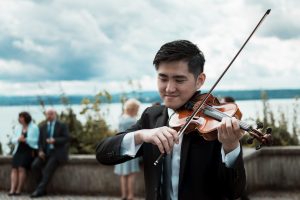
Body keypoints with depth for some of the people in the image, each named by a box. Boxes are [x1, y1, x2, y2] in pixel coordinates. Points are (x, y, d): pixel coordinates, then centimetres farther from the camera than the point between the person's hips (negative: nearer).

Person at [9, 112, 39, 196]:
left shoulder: (34, 127, 2)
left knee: (21, 167, -23)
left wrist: (25, 140, -14)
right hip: (18, 150, 5)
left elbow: (35, 140, -3)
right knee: (14, 168, -16)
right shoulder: (18, 128, 18)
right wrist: (18, 139, -9)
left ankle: (19, 189, -21)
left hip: (29, 151, -5)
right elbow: (13, 140, 13)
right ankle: (12, 189, -23)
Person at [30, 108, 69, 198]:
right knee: (35, 165, -19)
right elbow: (40, 141, 11)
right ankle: (43, 188, -12)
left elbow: (66, 138, -7)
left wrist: (54, 140, -22)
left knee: (48, 169, -27)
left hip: (57, 152, -5)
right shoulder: (42, 127, 13)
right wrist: (40, 151, -8)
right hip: (46, 152, 5)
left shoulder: (62, 126, 2)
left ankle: (39, 190, -24)